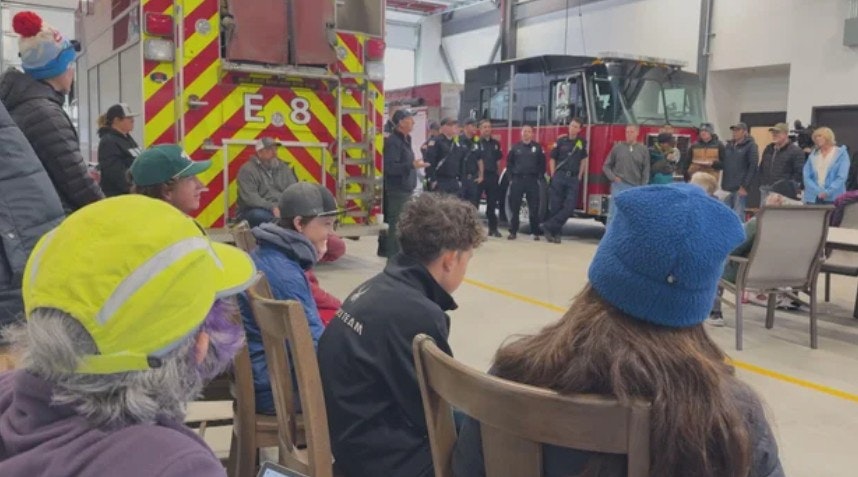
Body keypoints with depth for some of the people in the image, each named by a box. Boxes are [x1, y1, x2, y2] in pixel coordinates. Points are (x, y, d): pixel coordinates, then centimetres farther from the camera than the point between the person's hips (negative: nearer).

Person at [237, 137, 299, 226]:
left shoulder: (284, 168, 14)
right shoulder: (247, 170, -2)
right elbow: (250, 197, -15)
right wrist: (272, 207, -28)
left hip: (282, 209, 4)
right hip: (259, 210, -4)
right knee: (259, 215, -39)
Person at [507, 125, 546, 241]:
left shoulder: (537, 147, 5)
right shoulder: (516, 147, 8)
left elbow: (542, 163, 7)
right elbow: (509, 162, 13)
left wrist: (539, 177, 0)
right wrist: (511, 176, 4)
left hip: (532, 180, -1)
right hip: (517, 180, 1)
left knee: (534, 208, 0)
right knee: (514, 207, 2)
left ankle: (536, 232, 7)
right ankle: (513, 231, 9)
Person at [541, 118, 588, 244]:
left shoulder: (582, 143, 9)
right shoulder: (561, 141, 4)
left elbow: (583, 160, 16)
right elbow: (552, 159, 7)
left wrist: (579, 176, 8)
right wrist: (553, 176, 0)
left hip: (573, 179, 2)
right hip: (559, 176, -2)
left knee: (569, 207, -10)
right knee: (555, 206, -2)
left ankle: (548, 226, -4)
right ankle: (556, 232, 8)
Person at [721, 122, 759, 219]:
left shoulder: (750, 146, -2)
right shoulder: (729, 145, 16)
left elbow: (753, 167, -8)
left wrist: (745, 186, -13)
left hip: (740, 187, -6)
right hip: (728, 187, 6)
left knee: (738, 215, -7)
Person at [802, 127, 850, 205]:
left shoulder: (841, 153, 6)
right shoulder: (813, 155, 14)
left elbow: (841, 177, -5)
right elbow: (807, 177, 4)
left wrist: (827, 192, -17)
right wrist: (818, 191, -11)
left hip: (833, 199, -3)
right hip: (812, 199, 3)